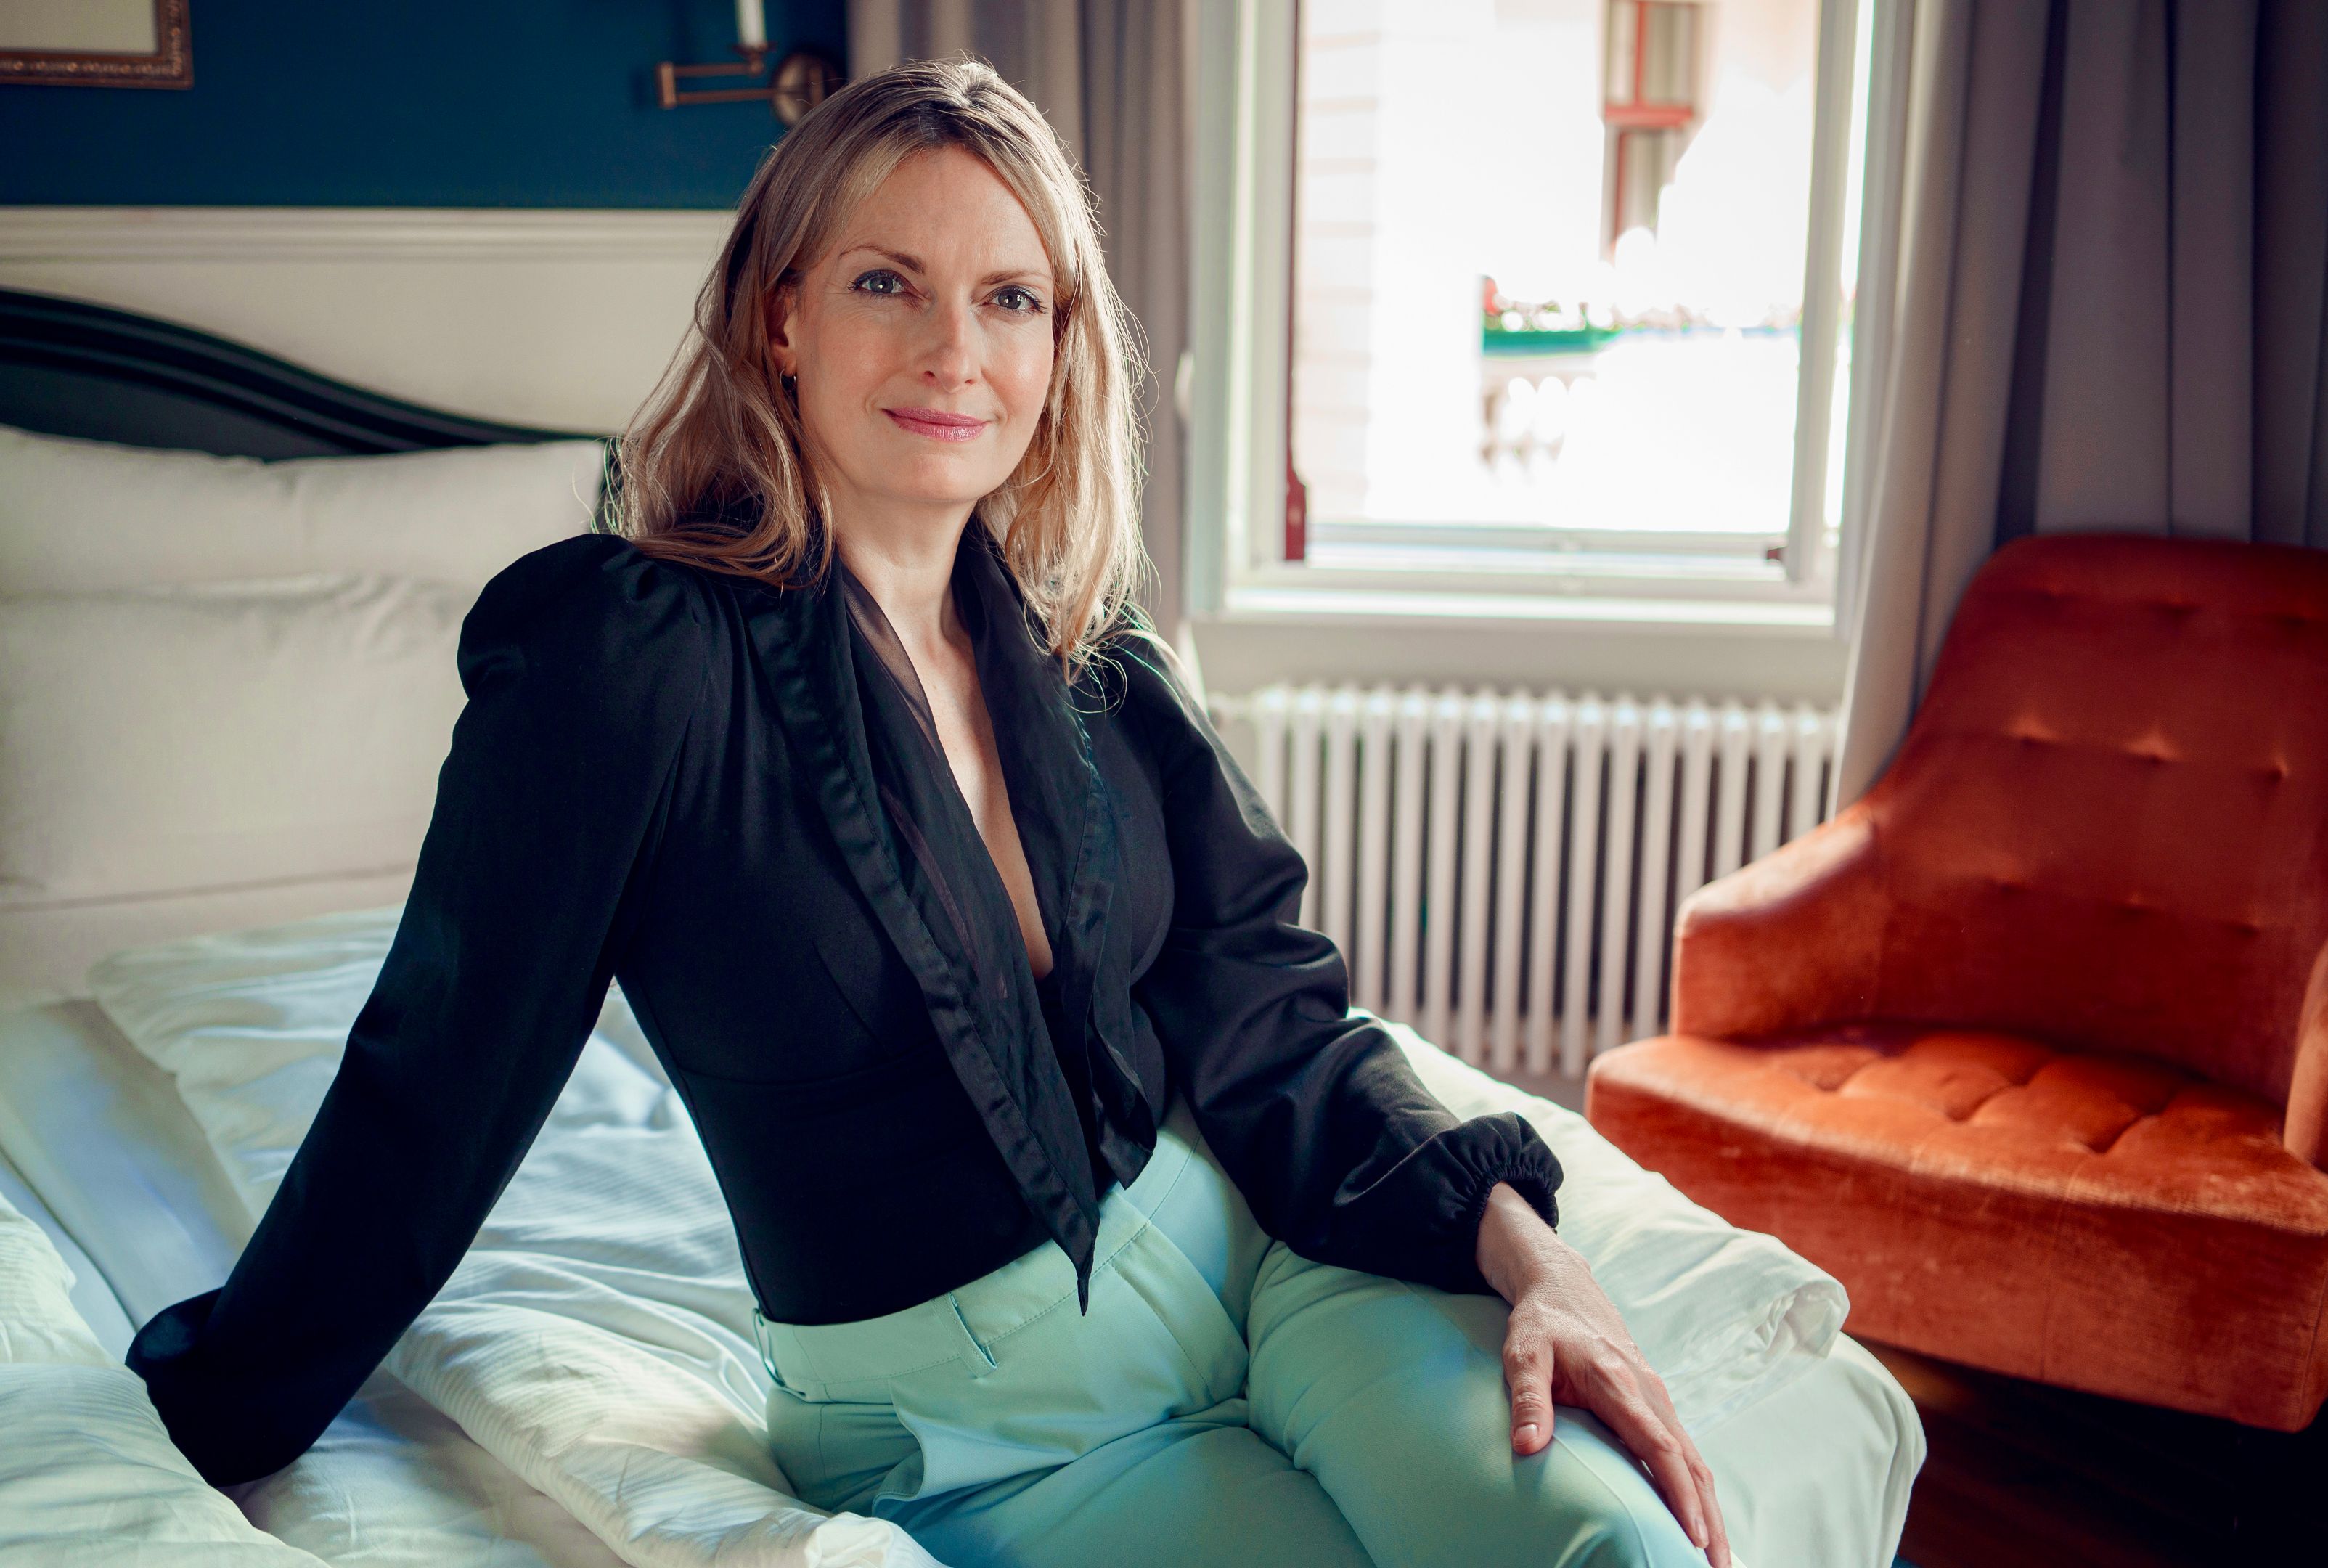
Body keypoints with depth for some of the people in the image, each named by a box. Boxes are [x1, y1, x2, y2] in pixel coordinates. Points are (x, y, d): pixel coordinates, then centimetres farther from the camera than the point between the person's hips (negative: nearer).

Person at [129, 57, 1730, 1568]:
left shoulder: (1084, 651, 3)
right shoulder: (624, 651, -13)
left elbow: (1269, 1018, 2)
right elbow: (444, 1078, -6)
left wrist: (1518, 1242, -13)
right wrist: (203, 1431, 3)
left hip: (1265, 1241, 4)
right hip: (984, 1424, -3)